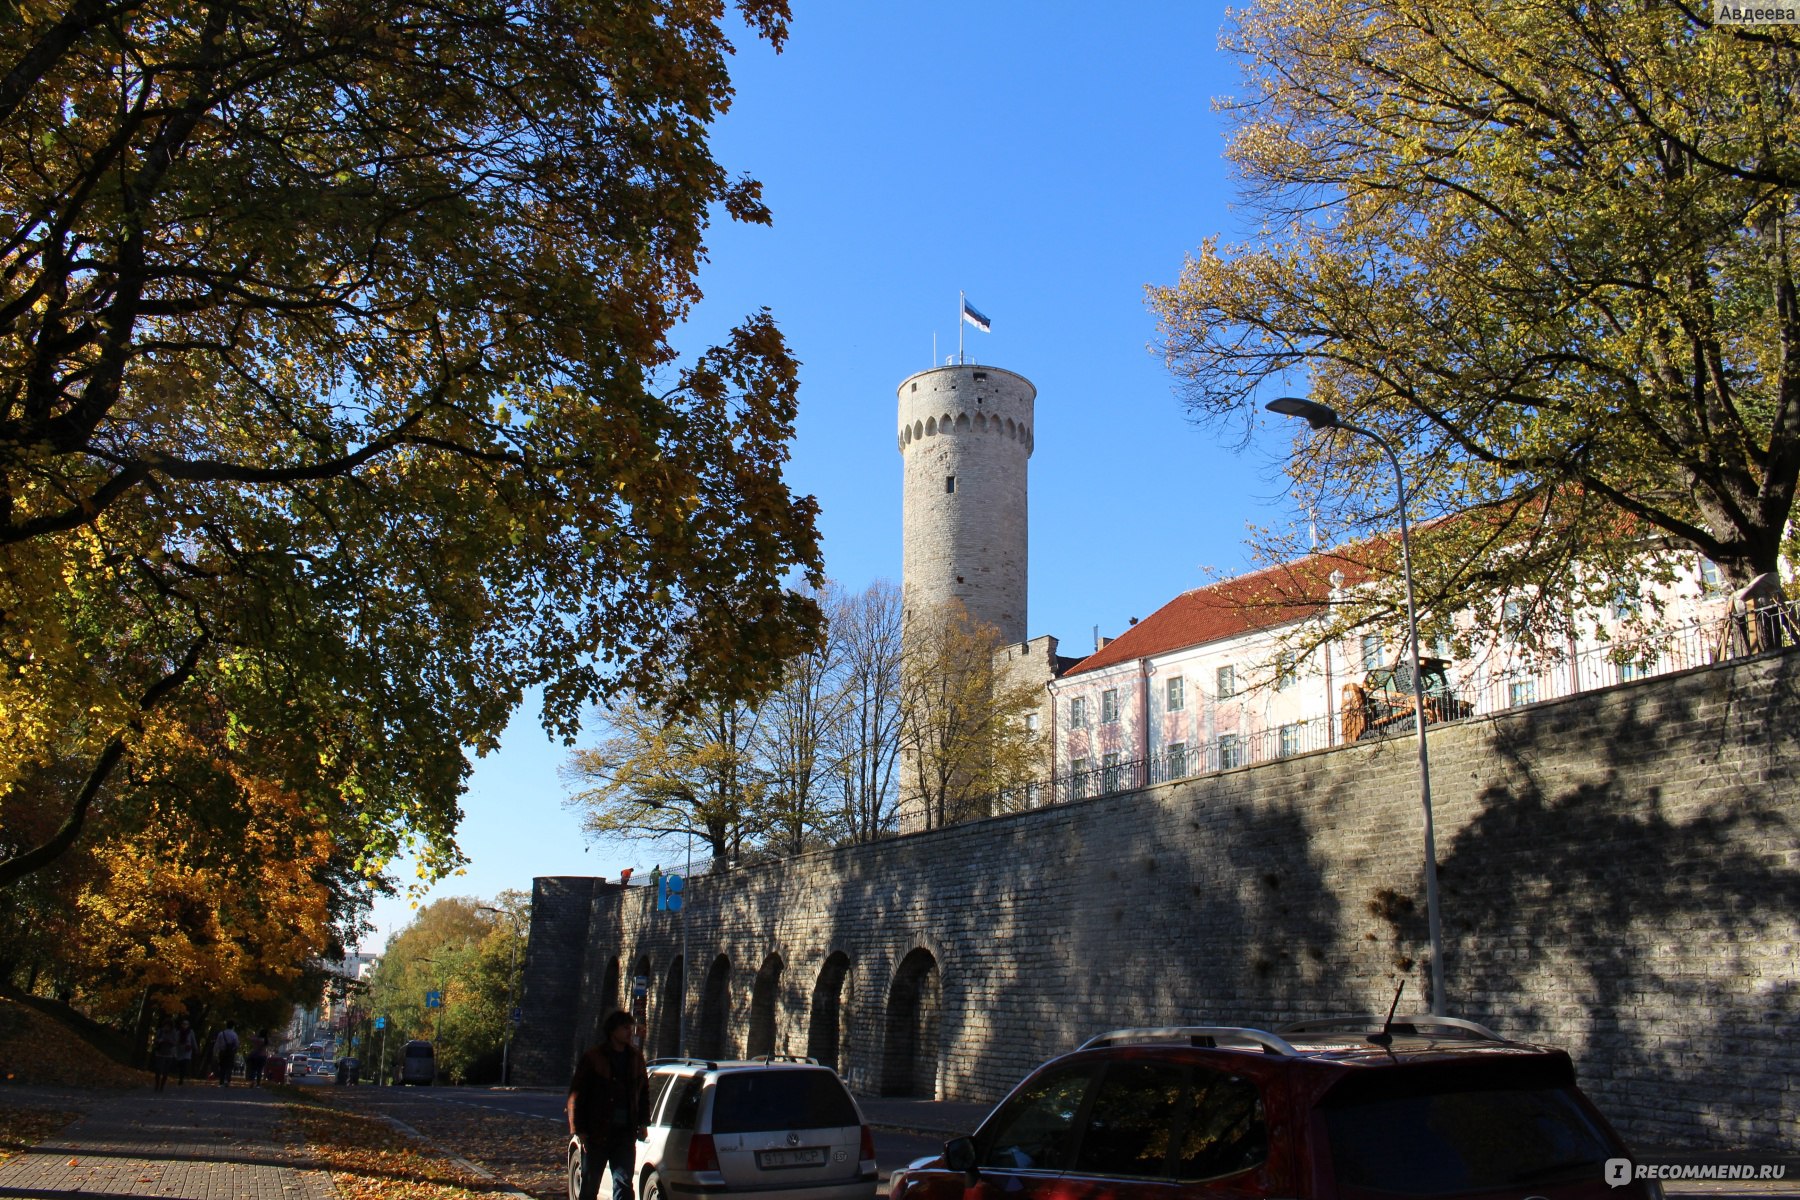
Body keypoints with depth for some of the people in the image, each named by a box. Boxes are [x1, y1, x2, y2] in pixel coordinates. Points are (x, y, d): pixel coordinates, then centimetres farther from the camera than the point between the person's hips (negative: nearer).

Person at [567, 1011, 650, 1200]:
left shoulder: (635, 1057, 9)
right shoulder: (593, 1057, -5)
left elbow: (644, 1092, 17)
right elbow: (576, 1095, -5)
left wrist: (643, 1122, 9)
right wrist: (578, 1129, -10)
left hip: (625, 1133, 3)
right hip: (596, 1133, -3)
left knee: (623, 1184, 0)